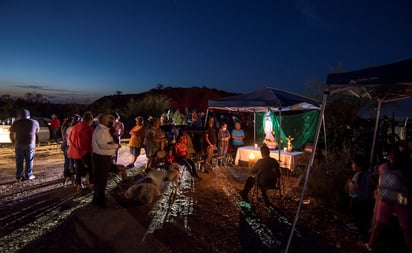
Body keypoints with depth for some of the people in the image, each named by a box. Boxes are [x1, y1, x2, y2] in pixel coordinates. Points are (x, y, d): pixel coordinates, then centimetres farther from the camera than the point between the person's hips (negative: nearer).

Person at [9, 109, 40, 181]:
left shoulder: (16, 123, -1)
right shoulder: (34, 122, 0)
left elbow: (11, 133, 6)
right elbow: (37, 132, 15)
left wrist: (13, 141, 20)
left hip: (19, 144, 1)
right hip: (30, 144, 0)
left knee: (19, 161, 8)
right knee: (29, 160, 7)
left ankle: (19, 176, 10)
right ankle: (28, 175, 9)